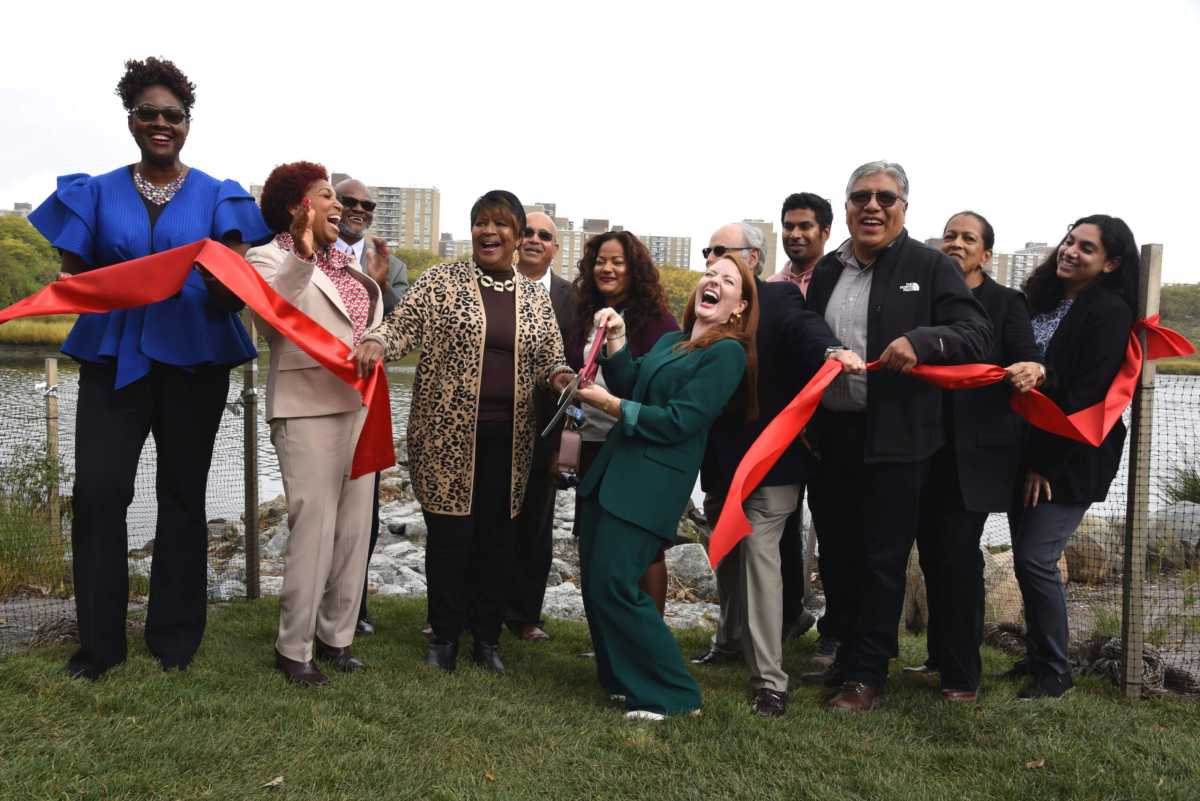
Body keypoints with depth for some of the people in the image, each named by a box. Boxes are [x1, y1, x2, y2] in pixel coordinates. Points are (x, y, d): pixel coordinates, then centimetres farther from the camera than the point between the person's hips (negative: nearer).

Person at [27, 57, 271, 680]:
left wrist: (224, 284, -23)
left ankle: (175, 635, 17)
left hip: (194, 361, -1)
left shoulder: (217, 197, 6)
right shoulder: (98, 193, 10)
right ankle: (100, 639, 6)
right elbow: (71, 275, 9)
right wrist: (71, 286, -14)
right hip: (113, 357, 1)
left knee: (183, 495, 6)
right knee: (98, 491, -7)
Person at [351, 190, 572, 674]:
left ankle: (487, 637, 24)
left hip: (507, 438, 3)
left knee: (495, 537, 9)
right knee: (449, 535, 0)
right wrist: (377, 341, -26)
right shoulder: (440, 281, 2)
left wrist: (560, 375, -7)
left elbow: (549, 358, 15)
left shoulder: (535, 297, 11)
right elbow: (403, 325, -6)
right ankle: (445, 635, 19)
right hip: (448, 433, -3)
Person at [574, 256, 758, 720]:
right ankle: (622, 680, 29)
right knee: (595, 583, 11)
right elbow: (630, 389, 8)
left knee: (615, 588, -11)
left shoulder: (728, 353, -8)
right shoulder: (670, 341, 17)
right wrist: (615, 341, -2)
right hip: (611, 471, 8)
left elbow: (677, 422, -15)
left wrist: (609, 405, -11)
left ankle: (672, 694, 5)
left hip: (652, 484, -8)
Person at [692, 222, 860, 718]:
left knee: (759, 555, -10)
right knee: (727, 553, 20)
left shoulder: (779, 299, -7)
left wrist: (833, 350, -48)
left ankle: (769, 680, -4)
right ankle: (731, 639, 41)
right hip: (721, 459, 7)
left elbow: (806, 328, -27)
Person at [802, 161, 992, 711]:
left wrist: (921, 341, -28)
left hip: (893, 440, -5)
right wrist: (803, 422, 9)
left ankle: (867, 672, 18)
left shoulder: (931, 267, -3)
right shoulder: (826, 271, 12)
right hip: (830, 436, 5)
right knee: (835, 553, 14)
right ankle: (849, 650, 33)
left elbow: (977, 335, -10)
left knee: (882, 559, 4)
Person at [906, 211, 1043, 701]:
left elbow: (1028, 361, -9)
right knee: (932, 554, 9)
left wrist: (1032, 371, -31)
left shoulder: (1005, 303, 2)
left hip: (975, 453, -4)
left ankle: (963, 675, 5)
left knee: (958, 556, -7)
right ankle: (941, 657, 24)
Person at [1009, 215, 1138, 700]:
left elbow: (1086, 395, -16)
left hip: (1071, 460, -7)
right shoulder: (1044, 299, 13)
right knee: (1027, 556, 10)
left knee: (1035, 559, -9)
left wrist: (1044, 461, -16)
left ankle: (1054, 672, 7)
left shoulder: (1110, 311, -10)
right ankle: (1036, 657, 24)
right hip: (1029, 453, 7)